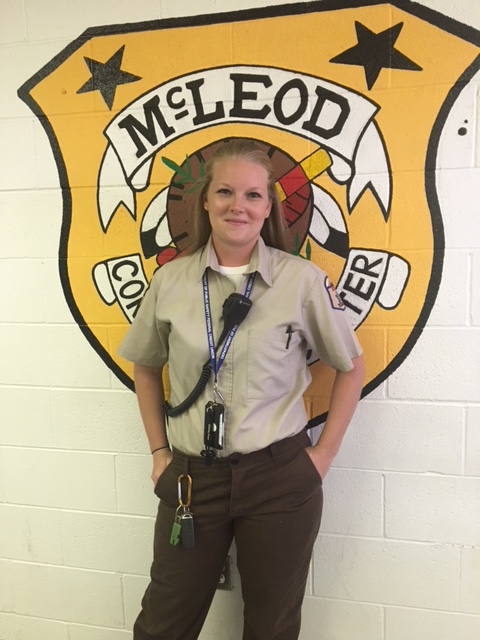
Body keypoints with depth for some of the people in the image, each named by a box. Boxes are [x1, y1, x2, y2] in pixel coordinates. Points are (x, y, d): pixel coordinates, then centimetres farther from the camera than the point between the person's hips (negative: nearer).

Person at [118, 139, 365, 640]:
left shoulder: (303, 279, -9)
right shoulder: (169, 281, -2)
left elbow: (351, 367, 2)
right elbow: (145, 367, 12)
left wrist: (323, 455, -1)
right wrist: (159, 451, 8)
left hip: (280, 478, -1)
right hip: (191, 477, 2)